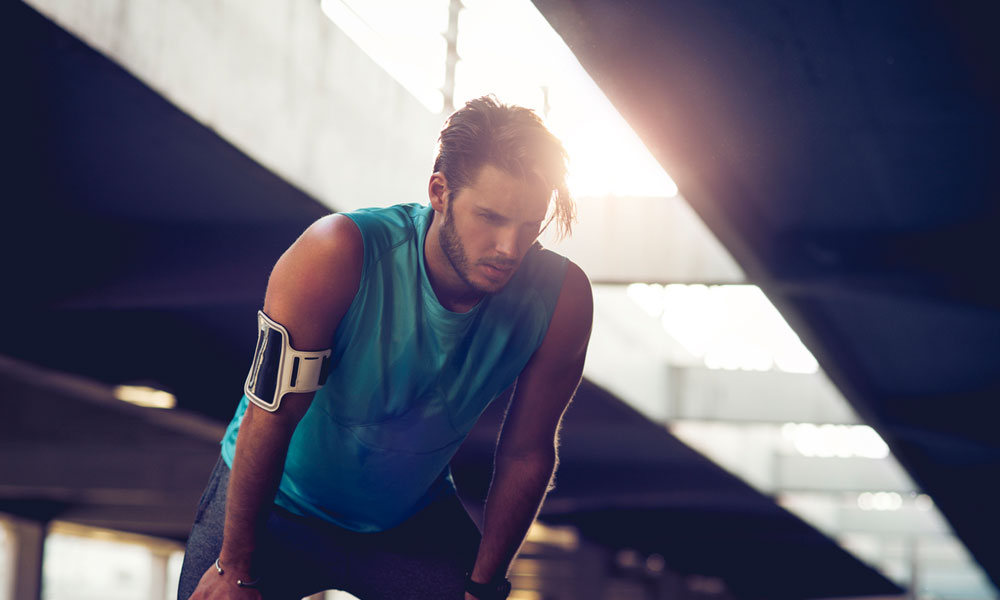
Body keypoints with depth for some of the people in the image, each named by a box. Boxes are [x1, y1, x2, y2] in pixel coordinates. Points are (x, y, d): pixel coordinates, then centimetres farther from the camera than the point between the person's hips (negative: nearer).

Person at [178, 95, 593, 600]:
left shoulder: (562, 301, -21)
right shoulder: (338, 256, -30)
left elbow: (526, 453, -8)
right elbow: (269, 420, -24)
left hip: (414, 518, 3)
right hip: (278, 504, -2)